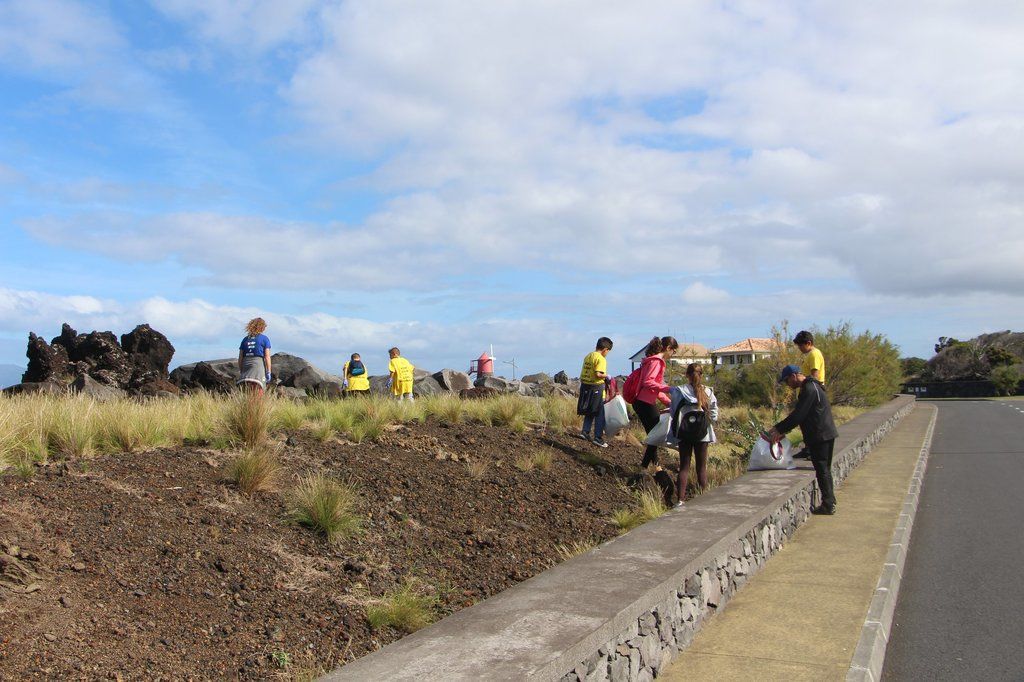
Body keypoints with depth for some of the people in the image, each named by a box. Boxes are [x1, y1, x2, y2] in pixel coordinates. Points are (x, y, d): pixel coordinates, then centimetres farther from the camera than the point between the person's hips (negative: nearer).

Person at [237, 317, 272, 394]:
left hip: (246, 366, 4)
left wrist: (240, 372, 18)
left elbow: (240, 358, 12)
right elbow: (267, 357, -4)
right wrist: (268, 372, -3)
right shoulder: (264, 339, 3)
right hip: (258, 365, -4)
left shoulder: (245, 339, 14)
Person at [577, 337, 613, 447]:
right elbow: (598, 374, -25)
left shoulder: (588, 356, 9)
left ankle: (585, 432, 19)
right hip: (596, 388, -8)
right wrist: (606, 375, -9)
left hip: (585, 386, 8)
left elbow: (584, 373, 9)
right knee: (600, 414, 2)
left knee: (590, 412, 22)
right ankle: (598, 438, 2)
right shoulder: (601, 359, -15)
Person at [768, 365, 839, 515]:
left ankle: (828, 505, 0)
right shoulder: (811, 387, 16)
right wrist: (780, 429, 11)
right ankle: (830, 503, 23)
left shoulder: (809, 389, -18)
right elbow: (799, 414, 18)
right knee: (824, 470, 16)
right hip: (826, 435, 10)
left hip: (820, 436, -10)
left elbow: (798, 415, -21)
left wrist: (779, 429, -13)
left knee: (822, 470, -4)